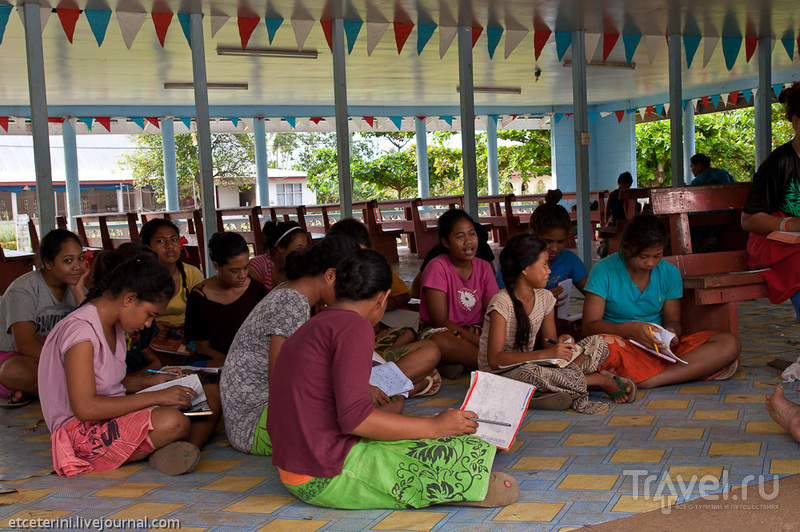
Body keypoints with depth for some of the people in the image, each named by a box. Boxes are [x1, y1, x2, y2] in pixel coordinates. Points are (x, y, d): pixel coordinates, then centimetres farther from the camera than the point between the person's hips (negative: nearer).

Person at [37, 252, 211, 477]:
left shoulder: (114, 326, 9)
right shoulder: (81, 330, -21)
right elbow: (85, 408, -26)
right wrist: (155, 396, -22)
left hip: (109, 418, 10)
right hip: (81, 433, -10)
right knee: (172, 422, -32)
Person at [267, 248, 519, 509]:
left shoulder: (307, 329, 17)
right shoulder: (354, 327, -13)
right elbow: (354, 417, -22)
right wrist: (434, 426, -13)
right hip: (328, 477, -11)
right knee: (472, 453, -16)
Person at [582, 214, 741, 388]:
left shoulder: (669, 273, 7)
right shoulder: (604, 271, -6)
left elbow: (672, 321, 13)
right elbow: (589, 326, -12)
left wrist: (670, 332, -14)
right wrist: (630, 329, -29)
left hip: (661, 349, 5)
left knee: (730, 343, -16)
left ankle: (649, 380, -30)